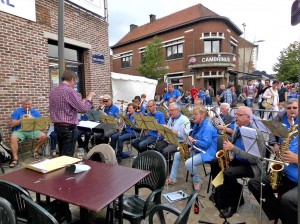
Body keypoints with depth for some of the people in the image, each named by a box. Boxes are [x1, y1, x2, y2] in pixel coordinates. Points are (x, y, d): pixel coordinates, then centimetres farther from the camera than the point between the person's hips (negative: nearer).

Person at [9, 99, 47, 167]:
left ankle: (35, 150, 3)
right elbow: (12, 124, -1)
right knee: (13, 138, -33)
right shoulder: (17, 112, 6)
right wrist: (22, 119, -15)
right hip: (20, 131, -1)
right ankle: (15, 158, -23)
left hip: (32, 130, 1)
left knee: (43, 136, -23)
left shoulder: (36, 112, 10)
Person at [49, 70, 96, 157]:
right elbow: (83, 109, -18)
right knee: (67, 156, 0)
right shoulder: (70, 91, -16)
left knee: (62, 155, 18)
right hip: (69, 127, -8)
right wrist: (89, 97, -2)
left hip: (57, 126, 8)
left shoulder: (53, 91, 10)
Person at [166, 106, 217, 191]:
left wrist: (193, 140, -27)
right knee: (177, 155, 8)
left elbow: (206, 144, -27)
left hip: (206, 152, -10)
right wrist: (189, 139, -3)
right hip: (196, 149, 10)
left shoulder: (208, 127, -20)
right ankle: (172, 178, 13)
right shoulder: (197, 125, 9)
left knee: (189, 163, -32)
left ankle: (197, 182, -3)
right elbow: (193, 138, 18)